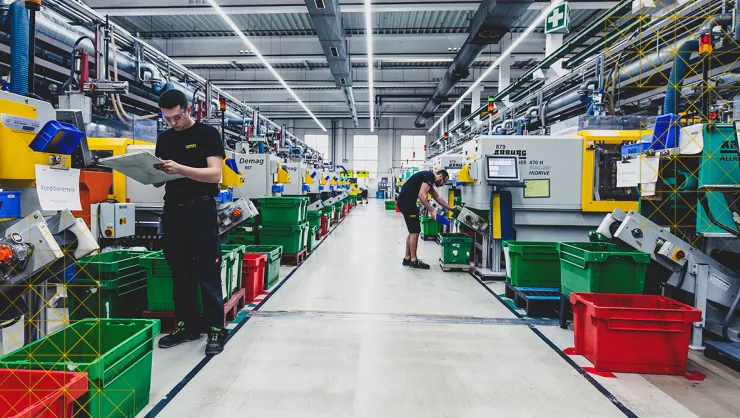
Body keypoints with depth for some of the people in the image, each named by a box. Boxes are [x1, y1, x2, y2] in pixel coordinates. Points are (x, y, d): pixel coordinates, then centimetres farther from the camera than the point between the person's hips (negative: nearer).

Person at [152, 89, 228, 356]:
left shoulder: (208, 133, -2)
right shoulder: (164, 139, 15)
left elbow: (214, 174, -14)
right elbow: (159, 181, 15)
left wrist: (179, 169, -26)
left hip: (200, 210, -6)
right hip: (172, 210, 6)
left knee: (207, 273, -3)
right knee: (179, 273, 11)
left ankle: (216, 329, 5)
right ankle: (187, 325, 23)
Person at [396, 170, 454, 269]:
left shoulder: (428, 178, 22)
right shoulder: (430, 176, -9)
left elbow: (437, 198, 30)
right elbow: (421, 195, -21)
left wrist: (451, 208, 33)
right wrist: (432, 211, -18)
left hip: (405, 201, 10)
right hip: (406, 202, -10)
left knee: (413, 231, 15)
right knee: (415, 231, -5)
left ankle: (407, 258, 20)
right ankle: (413, 260, 2)